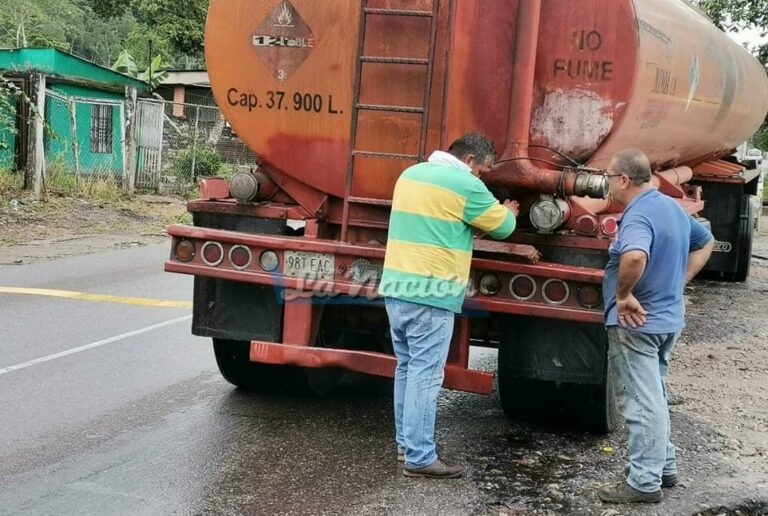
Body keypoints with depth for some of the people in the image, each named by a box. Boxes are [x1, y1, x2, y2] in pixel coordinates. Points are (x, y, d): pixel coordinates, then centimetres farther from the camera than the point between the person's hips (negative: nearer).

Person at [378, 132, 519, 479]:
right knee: (425, 375, -5)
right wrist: (509, 212, 26)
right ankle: (419, 458, -2)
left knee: (407, 368, 16)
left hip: (395, 286, 8)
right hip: (430, 294, -8)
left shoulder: (411, 174, 16)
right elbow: (501, 227, 2)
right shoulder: (465, 184, -8)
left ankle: (406, 443, 25)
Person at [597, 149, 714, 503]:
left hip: (637, 323, -10)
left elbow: (635, 257, -44)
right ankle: (664, 466, 29)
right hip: (667, 318, 10)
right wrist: (678, 282, 15)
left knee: (641, 401, -2)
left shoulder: (638, 216, -22)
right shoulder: (671, 207, 9)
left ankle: (645, 482, 5)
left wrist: (623, 295, -28)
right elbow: (705, 242, 24)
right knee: (653, 396, 21)